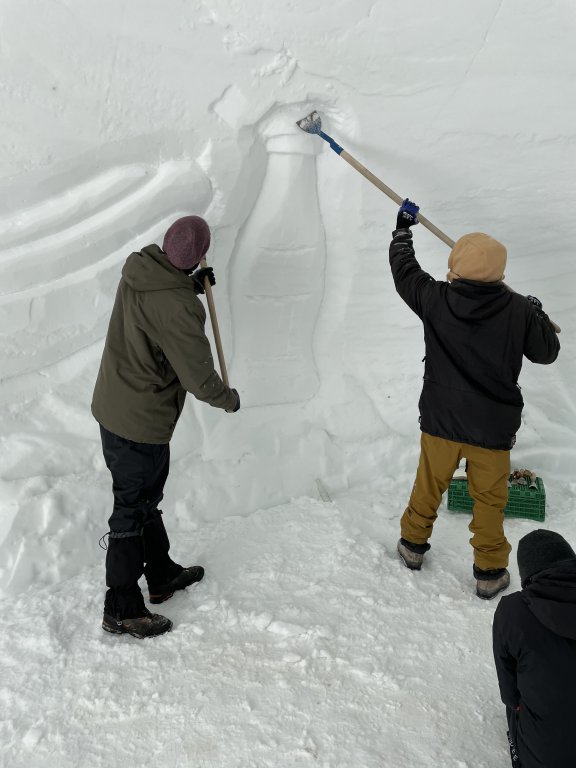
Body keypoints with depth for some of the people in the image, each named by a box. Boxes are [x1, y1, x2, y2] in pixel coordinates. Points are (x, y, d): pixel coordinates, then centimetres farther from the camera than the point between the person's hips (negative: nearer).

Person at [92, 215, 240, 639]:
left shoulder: (140, 269, -4)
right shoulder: (177, 308, -30)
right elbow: (198, 376, -23)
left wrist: (191, 285, 8)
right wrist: (229, 398, -4)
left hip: (112, 408, 9)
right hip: (141, 423, -9)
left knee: (144, 497, 23)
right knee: (133, 511, 6)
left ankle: (162, 574, 44)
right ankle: (122, 609, 24)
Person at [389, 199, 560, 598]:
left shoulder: (435, 300, -14)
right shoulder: (519, 311, -15)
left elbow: (405, 271, 4)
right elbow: (547, 351, 0)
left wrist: (402, 230, 21)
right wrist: (537, 313, 17)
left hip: (440, 420, 1)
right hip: (493, 428, -1)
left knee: (429, 485, 21)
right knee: (489, 500, 15)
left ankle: (413, 545, 41)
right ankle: (490, 572, 30)